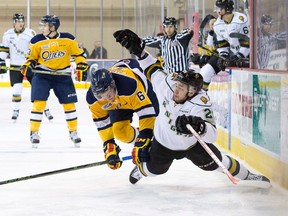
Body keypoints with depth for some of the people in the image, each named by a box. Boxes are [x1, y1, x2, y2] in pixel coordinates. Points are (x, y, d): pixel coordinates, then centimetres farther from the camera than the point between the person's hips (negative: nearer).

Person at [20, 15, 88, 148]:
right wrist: (27, 66, -16)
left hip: (63, 75, 1)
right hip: (42, 75, -1)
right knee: (38, 103, -13)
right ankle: (34, 132, -2)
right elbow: (31, 57, 3)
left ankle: (73, 132, 20)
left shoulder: (68, 39, -8)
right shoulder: (37, 41, -7)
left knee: (69, 104, 3)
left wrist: (82, 67, -4)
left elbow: (78, 53, 3)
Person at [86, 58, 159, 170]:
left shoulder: (130, 84, -48)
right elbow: (102, 123, -19)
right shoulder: (92, 98, -32)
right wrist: (109, 146, -22)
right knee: (120, 132, -9)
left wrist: (145, 136, -46)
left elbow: (145, 111, -44)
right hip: (118, 104, 3)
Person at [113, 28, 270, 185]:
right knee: (153, 169, 13)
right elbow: (153, 70, -9)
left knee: (215, 162, 7)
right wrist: (138, 50, -18)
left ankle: (245, 175, 32)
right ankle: (140, 169, 50)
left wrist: (199, 126, -69)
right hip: (163, 142, 2)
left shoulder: (201, 105, -39)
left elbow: (212, 134, -49)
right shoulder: (167, 84, -29)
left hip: (192, 143, -2)